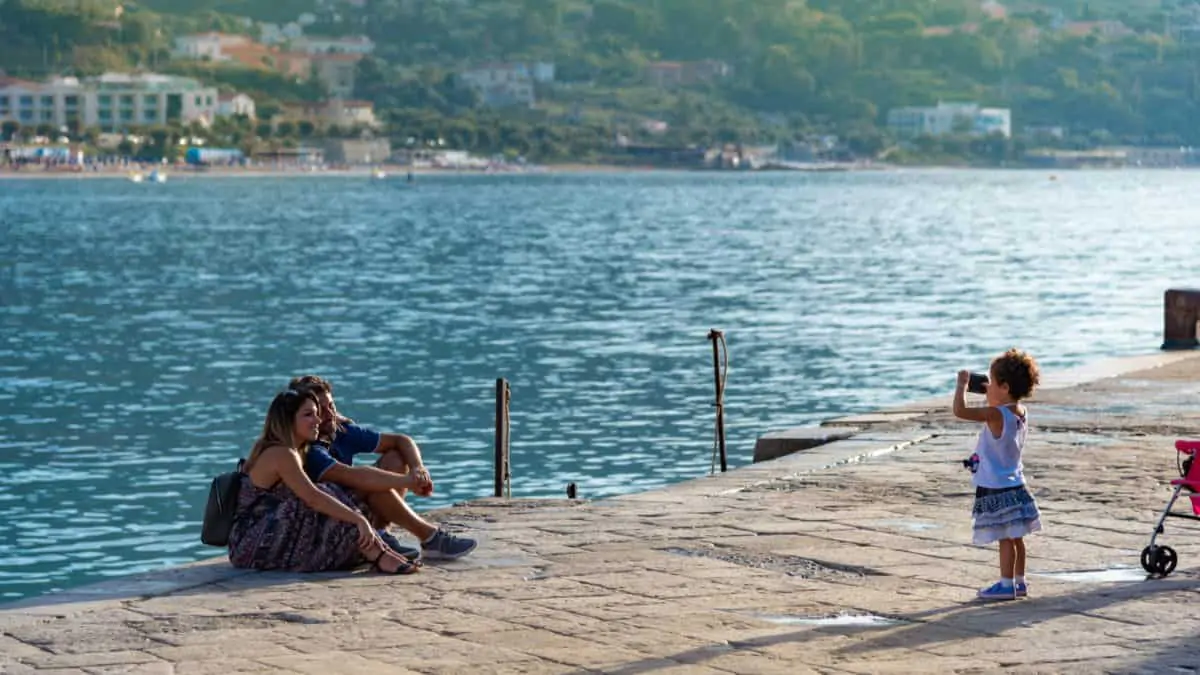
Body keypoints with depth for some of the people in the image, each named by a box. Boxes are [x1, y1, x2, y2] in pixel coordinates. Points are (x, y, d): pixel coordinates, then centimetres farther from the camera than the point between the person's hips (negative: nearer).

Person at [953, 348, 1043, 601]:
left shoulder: (995, 414, -22)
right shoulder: (1021, 411, 4)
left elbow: (960, 411, -27)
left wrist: (962, 384, -14)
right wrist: (990, 396, 16)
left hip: (996, 488, -8)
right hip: (1014, 483, 9)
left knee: (1005, 538, -3)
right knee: (1015, 537, 14)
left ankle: (1007, 584, 1)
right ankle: (1019, 582, 21)